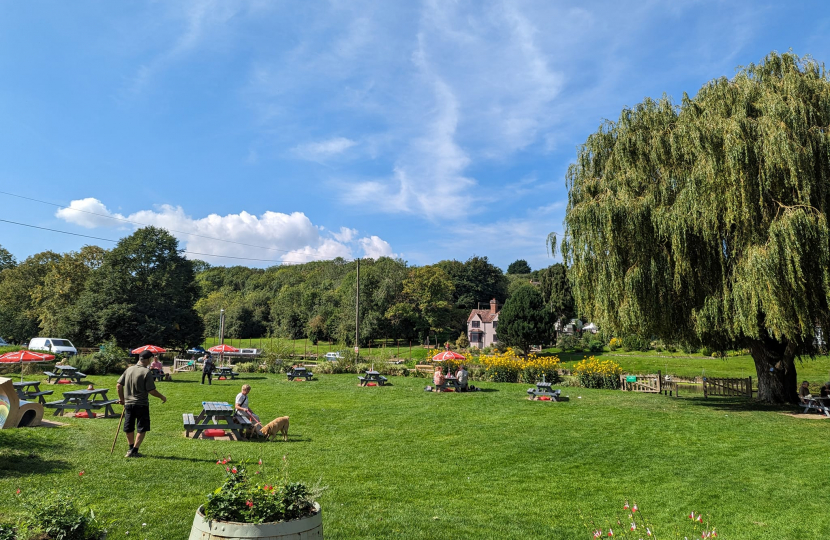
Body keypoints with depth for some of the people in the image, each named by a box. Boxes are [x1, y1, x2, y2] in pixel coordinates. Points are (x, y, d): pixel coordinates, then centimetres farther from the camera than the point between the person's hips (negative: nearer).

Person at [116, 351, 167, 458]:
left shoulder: (129, 369, 3)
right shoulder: (146, 372, -15)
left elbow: (119, 385, 6)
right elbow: (151, 391, -16)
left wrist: (121, 398, 19)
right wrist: (162, 397, -1)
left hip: (128, 403, 6)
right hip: (141, 404, -6)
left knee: (129, 428, 18)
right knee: (142, 429, 6)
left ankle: (131, 448, 32)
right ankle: (134, 451, 5)